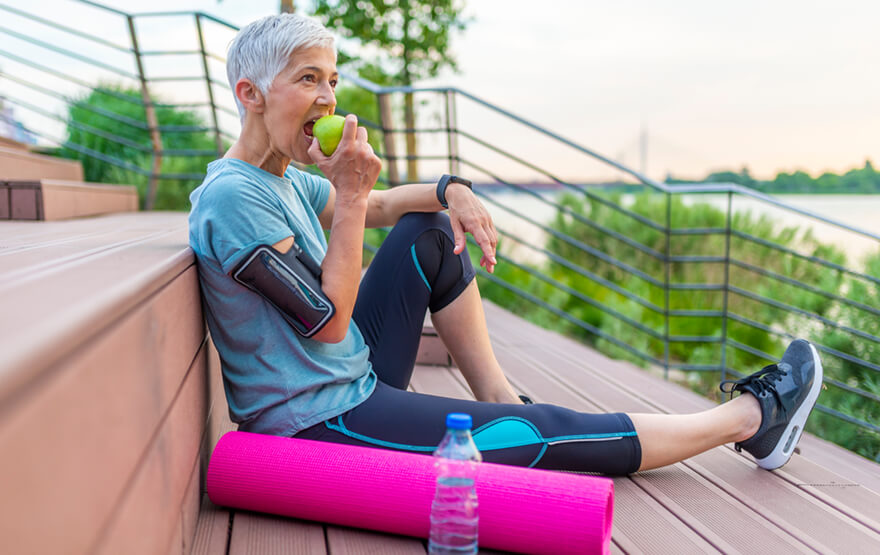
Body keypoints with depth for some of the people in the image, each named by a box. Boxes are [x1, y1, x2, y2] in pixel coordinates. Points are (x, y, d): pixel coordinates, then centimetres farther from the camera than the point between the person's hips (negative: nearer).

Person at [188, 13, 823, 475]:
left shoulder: (284, 180, 7)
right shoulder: (233, 194, -20)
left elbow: (376, 208, 21)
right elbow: (327, 322, -21)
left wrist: (452, 192, 2)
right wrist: (347, 193, -22)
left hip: (353, 384, 9)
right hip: (318, 422, -9)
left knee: (430, 230, 12)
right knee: (545, 435, -5)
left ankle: (499, 397, 15)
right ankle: (751, 416, 9)